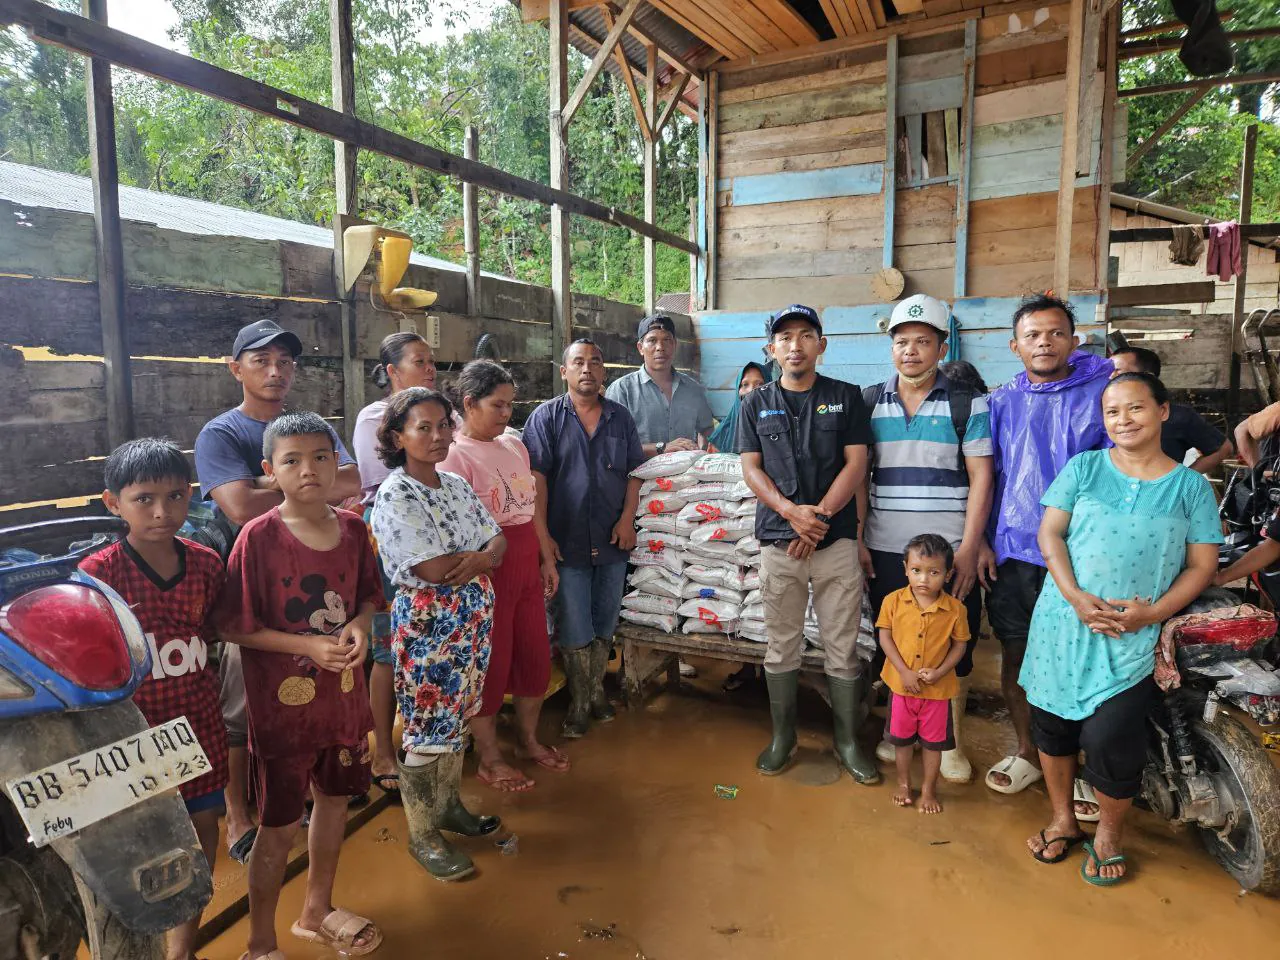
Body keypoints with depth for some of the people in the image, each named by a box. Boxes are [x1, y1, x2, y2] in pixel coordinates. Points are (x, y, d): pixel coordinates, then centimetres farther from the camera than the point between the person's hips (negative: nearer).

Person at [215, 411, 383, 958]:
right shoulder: (258, 537, -17)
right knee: (280, 825, 8)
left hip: (344, 696, 5)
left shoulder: (352, 529, -3)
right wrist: (308, 645, -21)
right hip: (283, 703, -5)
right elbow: (232, 626, -14)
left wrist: (359, 624, -12)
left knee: (335, 797, 21)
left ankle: (317, 911, 45)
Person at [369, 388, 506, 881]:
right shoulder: (394, 497, -15)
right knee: (427, 732, 3)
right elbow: (434, 571, -23)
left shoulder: (457, 485, 8)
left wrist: (481, 558, -16)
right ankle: (422, 835, 21)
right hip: (426, 625, -7)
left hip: (472, 619, 7)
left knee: (456, 719, 19)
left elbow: (497, 537, 7)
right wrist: (483, 555, -8)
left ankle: (449, 806, 38)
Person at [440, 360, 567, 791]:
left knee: (536, 655, 15)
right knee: (491, 663, 5)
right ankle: (489, 759, 24)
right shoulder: (455, 455, -13)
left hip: (526, 567, 7)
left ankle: (527, 739, 37)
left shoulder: (514, 444, 10)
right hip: (487, 573, -7)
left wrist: (546, 558, 15)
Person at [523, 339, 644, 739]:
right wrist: (542, 534, -14)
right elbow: (537, 477, -8)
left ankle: (596, 690, 32)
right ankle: (579, 702, 19)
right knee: (574, 627, 3)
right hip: (567, 541, -3)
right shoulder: (546, 417, -3)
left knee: (605, 622, 14)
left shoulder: (620, 417, 8)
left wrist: (627, 519, -4)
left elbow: (634, 471, 9)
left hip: (613, 540, 4)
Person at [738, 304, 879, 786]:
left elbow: (856, 463, 1)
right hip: (778, 540, 1)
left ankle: (847, 741, 19)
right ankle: (783, 736, 23)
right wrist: (792, 512, -13)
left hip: (837, 537, -1)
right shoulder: (756, 403, 10)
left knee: (843, 645, 4)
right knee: (781, 644, 8)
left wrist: (820, 515, -12)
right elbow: (751, 468, 3)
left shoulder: (846, 397, 7)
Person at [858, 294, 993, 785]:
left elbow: (981, 478, -3)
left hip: (950, 553, -1)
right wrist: (856, 540, 0)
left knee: (955, 648, 7)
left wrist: (969, 550, -9)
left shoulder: (967, 404, 0)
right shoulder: (869, 401, 6)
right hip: (885, 550, 2)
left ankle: (951, 740, 25)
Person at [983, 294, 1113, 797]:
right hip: (1013, 553, 3)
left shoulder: (1102, 392, -1)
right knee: (1014, 656, 11)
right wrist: (984, 543, 5)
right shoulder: (1002, 403, 7)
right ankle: (1027, 751, 30)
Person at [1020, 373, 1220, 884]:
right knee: (1052, 723, 11)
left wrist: (1151, 612, -12)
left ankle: (1109, 834, 22)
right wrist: (1075, 597, -13)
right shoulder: (1083, 468, 5)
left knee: (1108, 739, -7)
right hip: (1062, 624, 2)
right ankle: (1063, 820, 34)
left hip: (1132, 636, -2)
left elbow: (1203, 564, 2)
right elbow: (1049, 533, 1)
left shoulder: (1190, 486, 4)